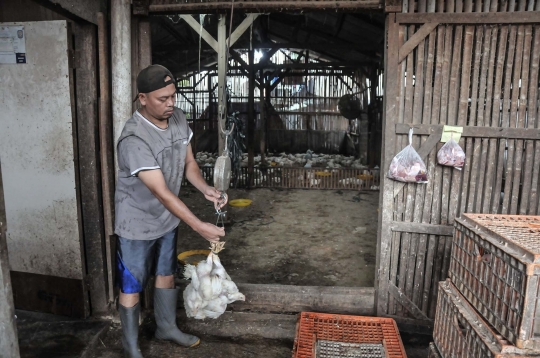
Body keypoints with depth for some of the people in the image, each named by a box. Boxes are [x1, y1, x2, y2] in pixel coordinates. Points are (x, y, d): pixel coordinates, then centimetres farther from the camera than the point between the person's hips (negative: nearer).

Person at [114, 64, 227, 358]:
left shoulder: (178, 119, -7)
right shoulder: (134, 139, -31)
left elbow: (188, 162, 3)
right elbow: (162, 193, -33)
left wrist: (205, 188, -17)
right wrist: (201, 227, -34)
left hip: (167, 218, 7)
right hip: (137, 224, -7)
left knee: (166, 274, 22)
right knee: (131, 285, 11)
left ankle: (166, 327, 44)